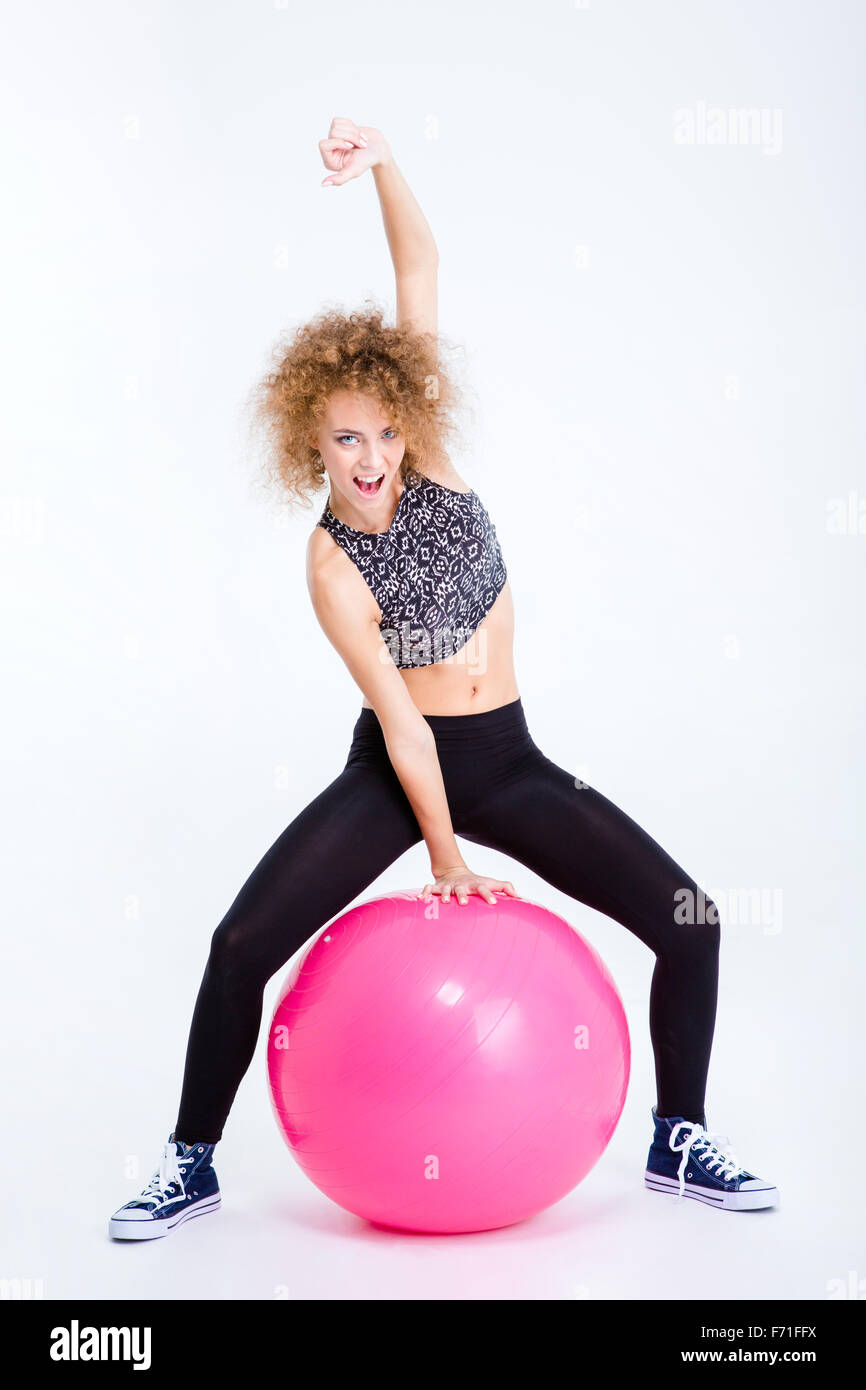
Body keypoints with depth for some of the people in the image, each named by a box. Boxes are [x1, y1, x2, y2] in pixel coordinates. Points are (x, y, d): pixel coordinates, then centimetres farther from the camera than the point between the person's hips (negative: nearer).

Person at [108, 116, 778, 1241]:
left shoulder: (427, 461, -6)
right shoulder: (332, 563, -14)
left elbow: (421, 272, -13)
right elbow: (400, 719, -15)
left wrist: (385, 165, -26)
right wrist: (443, 855, -11)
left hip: (510, 761, 4)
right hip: (397, 773, -3)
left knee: (690, 923, -4)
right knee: (240, 947, -13)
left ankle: (680, 1142, 16)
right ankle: (193, 1162, 10)